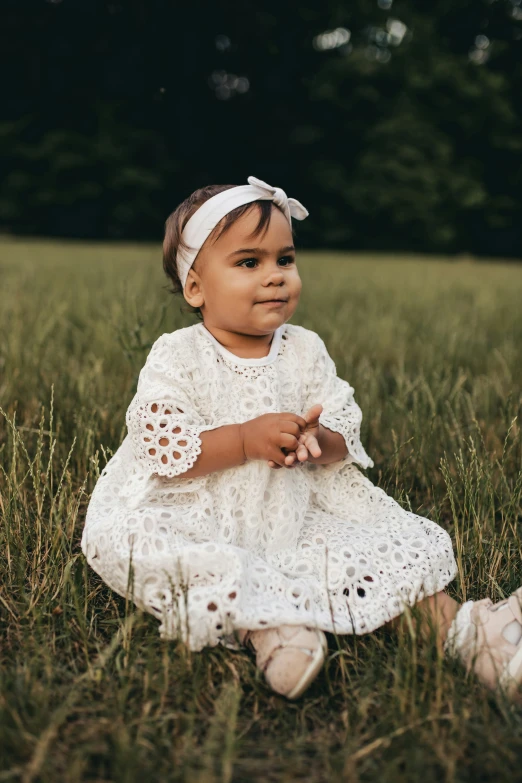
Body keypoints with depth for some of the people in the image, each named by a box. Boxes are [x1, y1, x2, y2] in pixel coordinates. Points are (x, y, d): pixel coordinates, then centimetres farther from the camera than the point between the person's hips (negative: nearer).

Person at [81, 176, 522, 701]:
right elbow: (161, 445, -17)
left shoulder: (305, 351, 4)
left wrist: (319, 442, -22)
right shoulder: (176, 355, -7)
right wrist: (246, 440, -26)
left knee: (411, 541, -14)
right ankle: (264, 626, -40)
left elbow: (345, 431, 2)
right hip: (199, 516, -2)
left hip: (295, 519, 3)